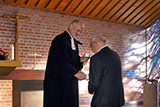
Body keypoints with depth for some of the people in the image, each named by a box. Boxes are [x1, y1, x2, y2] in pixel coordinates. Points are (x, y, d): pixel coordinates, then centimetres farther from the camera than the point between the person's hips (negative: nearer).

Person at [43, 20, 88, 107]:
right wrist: (75, 73, -23)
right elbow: (60, 61, -21)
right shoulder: (60, 40, -13)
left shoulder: (74, 42, 16)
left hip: (70, 82, 9)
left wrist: (80, 60, -1)